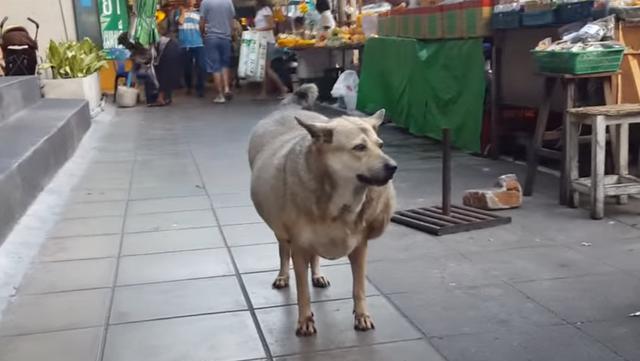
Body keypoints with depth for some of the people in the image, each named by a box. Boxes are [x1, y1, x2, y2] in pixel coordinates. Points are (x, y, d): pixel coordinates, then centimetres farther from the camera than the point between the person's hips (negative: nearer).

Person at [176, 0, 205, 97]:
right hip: (185, 44, -1)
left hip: (198, 43, 1)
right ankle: (188, 87, 25)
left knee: (201, 66, -10)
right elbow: (180, 21, -6)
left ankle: (200, 88, -3)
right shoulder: (180, 11, 12)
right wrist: (183, 11, 4)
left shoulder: (198, 13, 16)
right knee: (187, 67, 7)